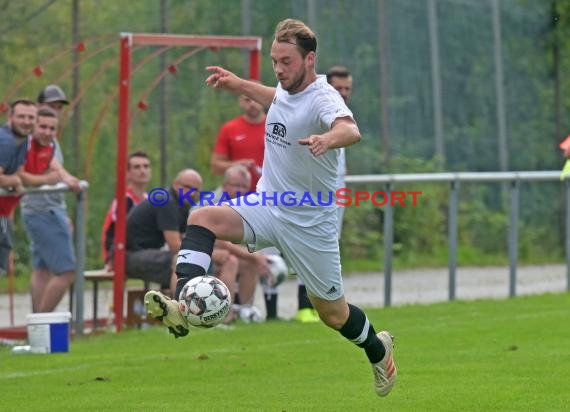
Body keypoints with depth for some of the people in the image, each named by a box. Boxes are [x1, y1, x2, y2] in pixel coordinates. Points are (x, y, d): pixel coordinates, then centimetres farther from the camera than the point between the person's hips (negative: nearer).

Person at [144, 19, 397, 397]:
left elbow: (351, 130, -46)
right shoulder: (288, 88, 1)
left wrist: (329, 138, -67)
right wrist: (239, 85, 27)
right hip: (266, 206, 6)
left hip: (311, 223, -6)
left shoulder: (322, 98, -22)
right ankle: (183, 306, -37)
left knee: (333, 313, 7)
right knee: (203, 219, -23)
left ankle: (379, 350, 39)